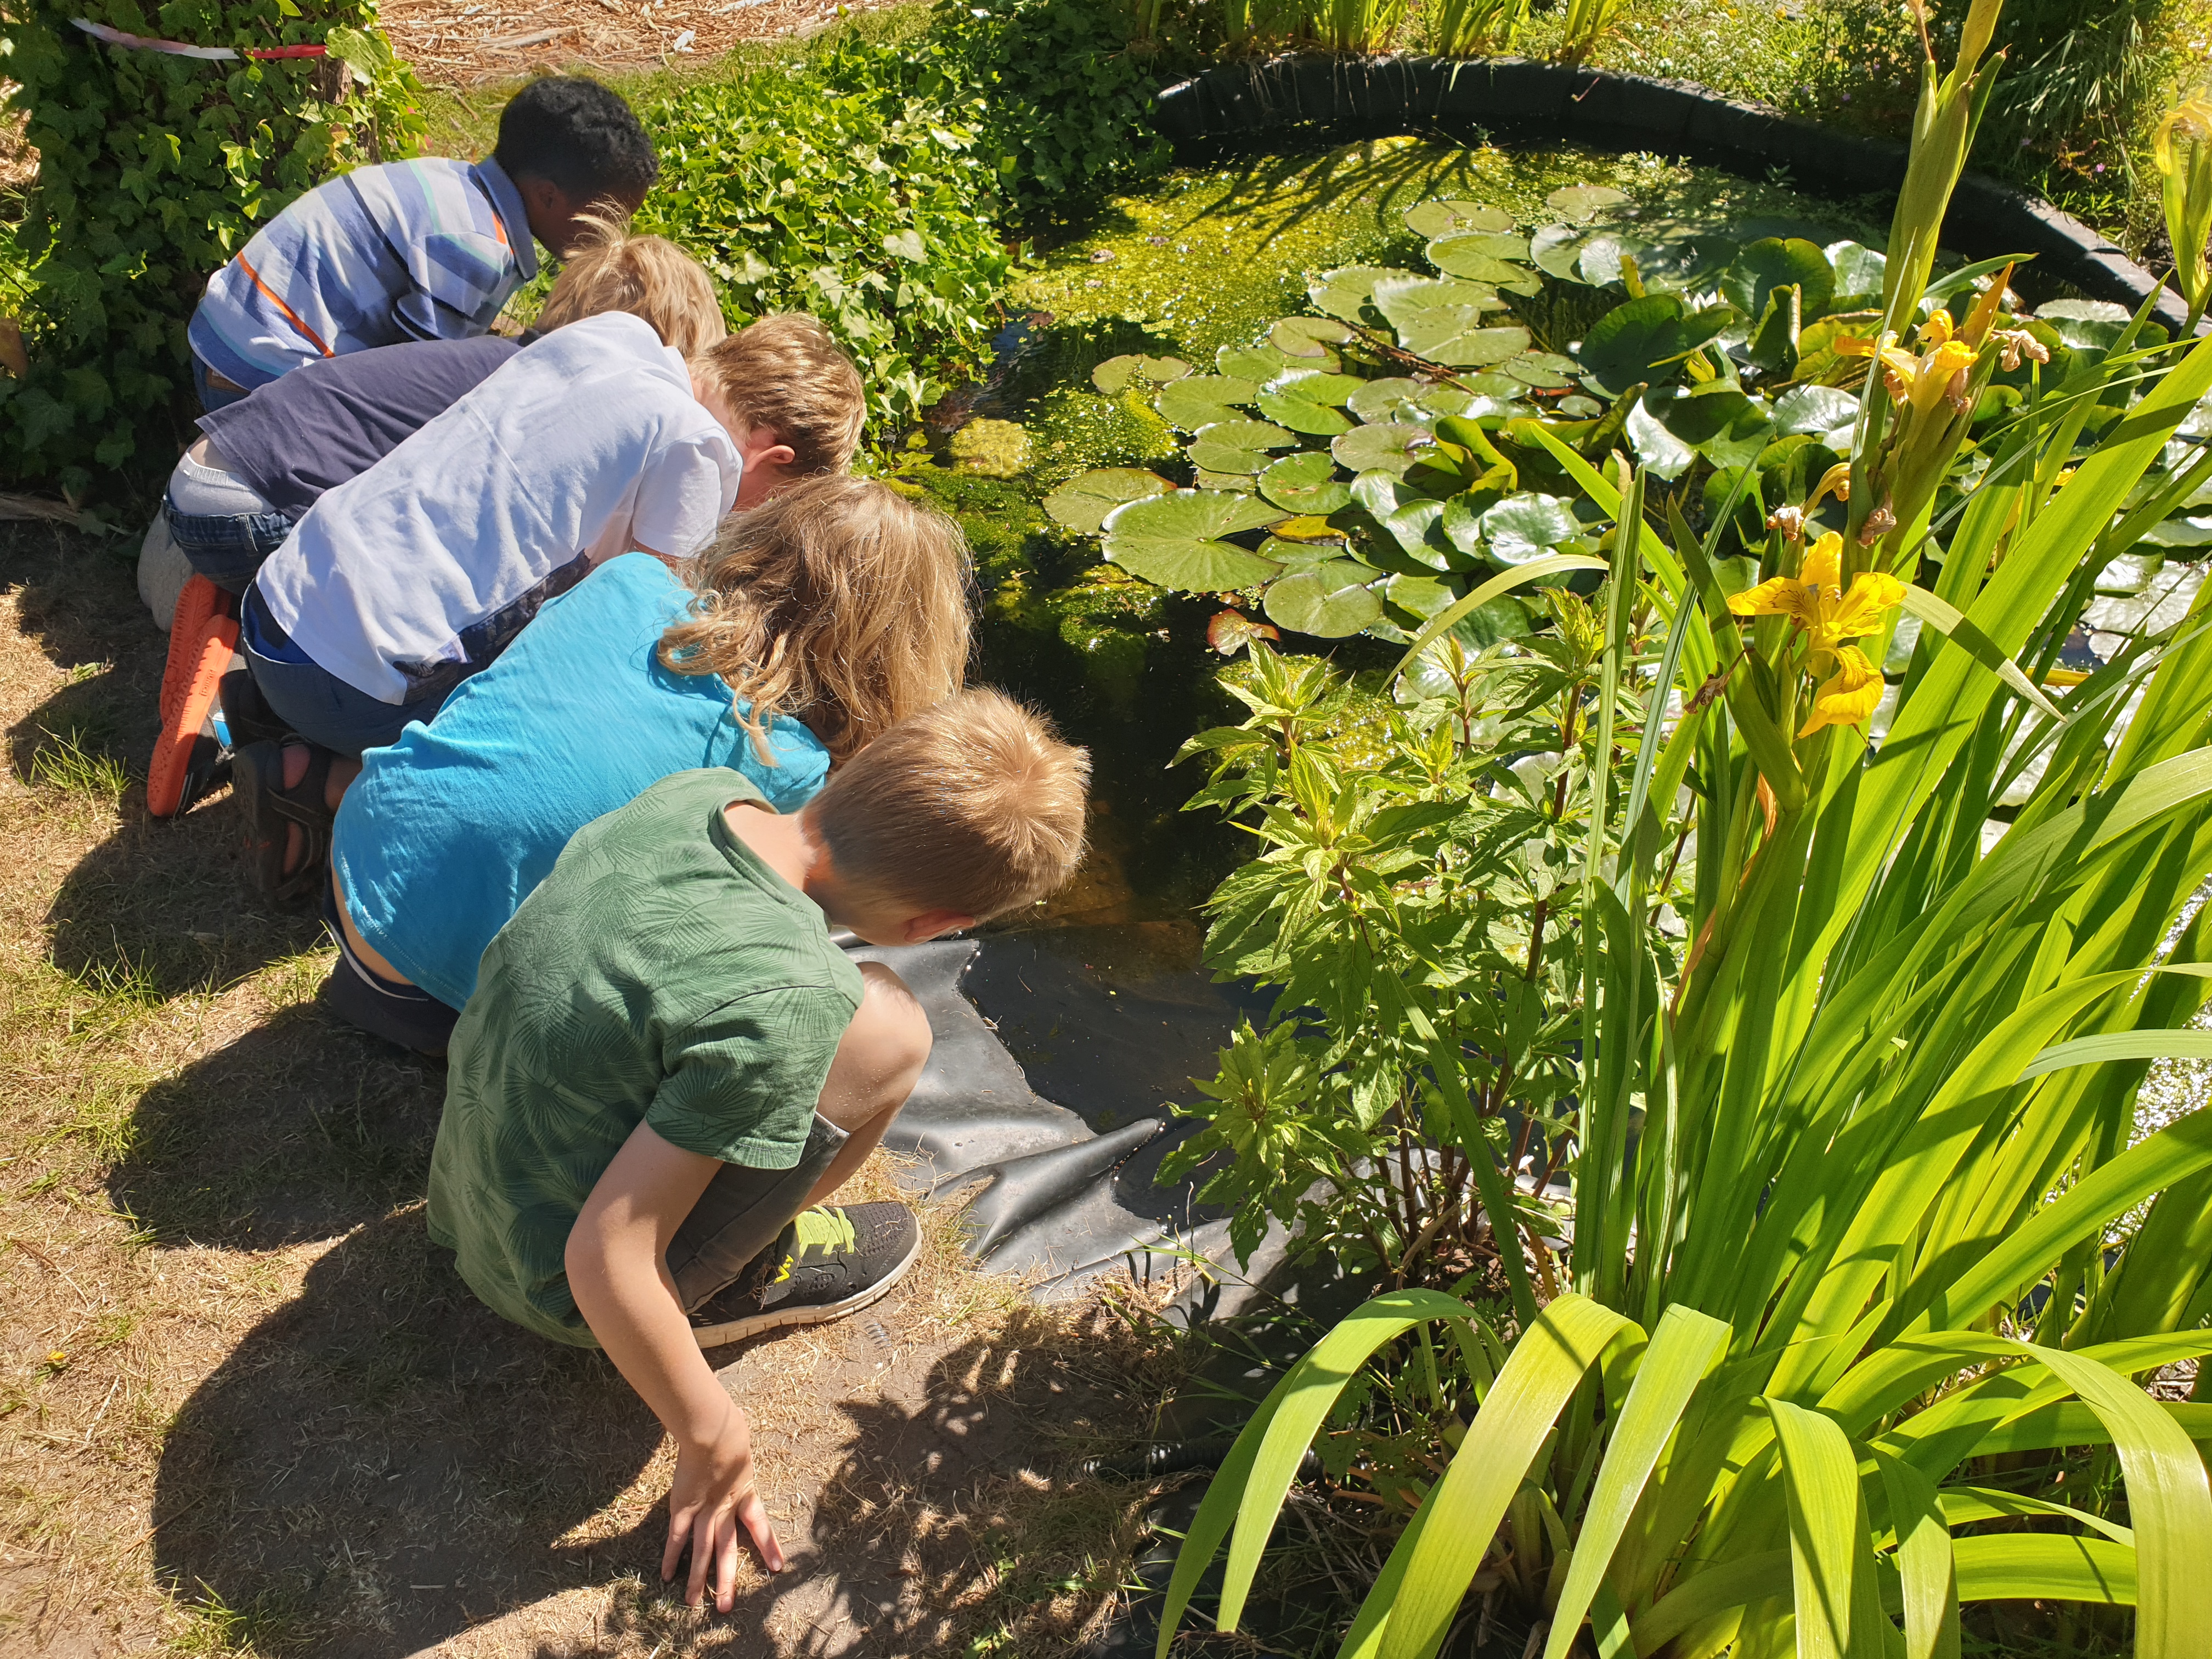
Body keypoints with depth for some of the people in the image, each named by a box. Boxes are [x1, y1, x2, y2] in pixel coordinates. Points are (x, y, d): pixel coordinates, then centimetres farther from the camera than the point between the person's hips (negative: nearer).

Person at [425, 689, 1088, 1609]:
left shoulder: (697, 790, -13)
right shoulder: (782, 1007, -34)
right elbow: (605, 1259, -30)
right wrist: (715, 1446, -15)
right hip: (552, 1285, -7)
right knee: (883, 1030, -19)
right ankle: (734, 1284, 3)